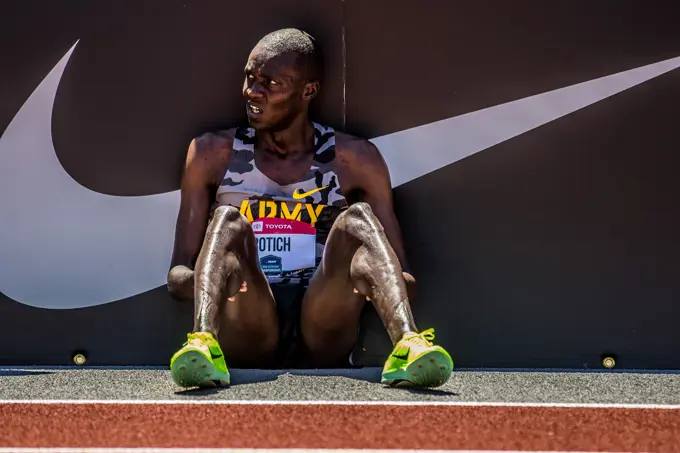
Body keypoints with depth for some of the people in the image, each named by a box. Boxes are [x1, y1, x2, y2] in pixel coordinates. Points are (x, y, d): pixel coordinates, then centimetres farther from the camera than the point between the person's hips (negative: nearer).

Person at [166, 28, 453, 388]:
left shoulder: (355, 159, 11)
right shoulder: (213, 154, 11)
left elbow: (403, 275, 9)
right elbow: (178, 275, 8)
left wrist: (398, 282, -18)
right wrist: (192, 282, -18)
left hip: (323, 335, 0)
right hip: (246, 337, 0)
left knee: (358, 218, -22)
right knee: (228, 220, -23)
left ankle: (408, 345, -46)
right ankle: (203, 342, -50)